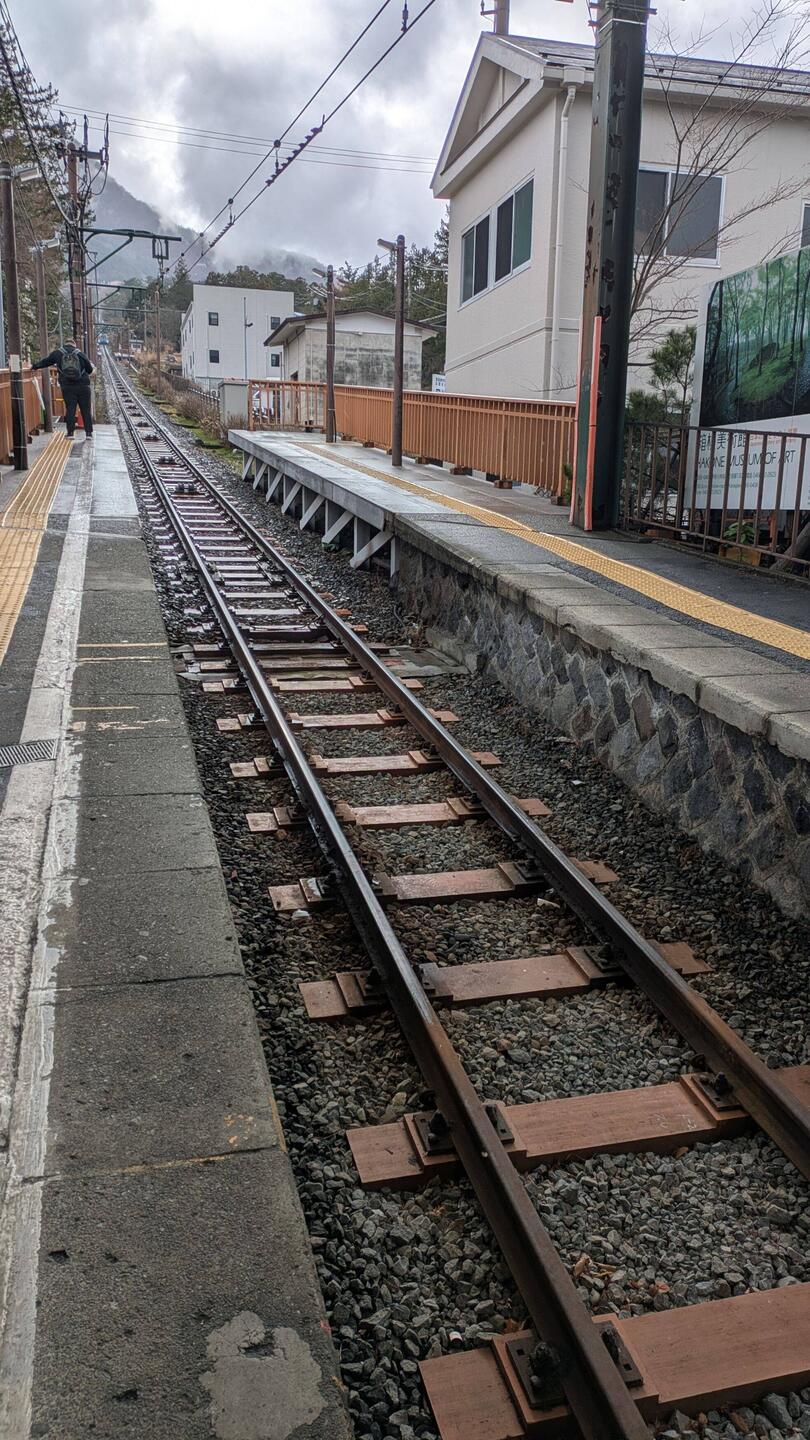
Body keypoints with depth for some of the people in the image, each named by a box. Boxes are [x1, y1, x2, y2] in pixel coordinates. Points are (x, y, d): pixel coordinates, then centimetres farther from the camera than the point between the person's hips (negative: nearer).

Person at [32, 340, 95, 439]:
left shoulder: (57, 353, 8)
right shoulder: (80, 353, 5)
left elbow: (45, 362, 17)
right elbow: (90, 370, 9)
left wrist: (34, 366, 31)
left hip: (67, 387, 1)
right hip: (83, 386, -1)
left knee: (70, 409, 4)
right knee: (86, 410, 4)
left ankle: (70, 433, 1)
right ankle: (89, 433, 1)